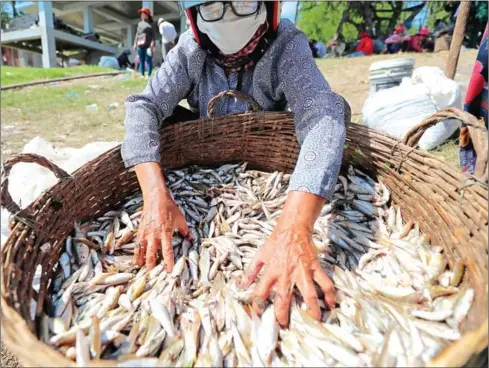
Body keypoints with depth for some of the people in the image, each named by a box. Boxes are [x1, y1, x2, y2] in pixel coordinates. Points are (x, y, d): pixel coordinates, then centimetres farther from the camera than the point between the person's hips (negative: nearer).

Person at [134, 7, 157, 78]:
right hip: (140, 45, 5)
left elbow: (154, 34, -2)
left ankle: (149, 75, -5)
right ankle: (142, 75, 6)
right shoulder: (140, 23, 20)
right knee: (141, 60, 4)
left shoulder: (151, 24, 6)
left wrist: (152, 43, -15)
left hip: (148, 45, -5)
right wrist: (135, 43, 13)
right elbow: (137, 34, 20)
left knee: (149, 60, -7)